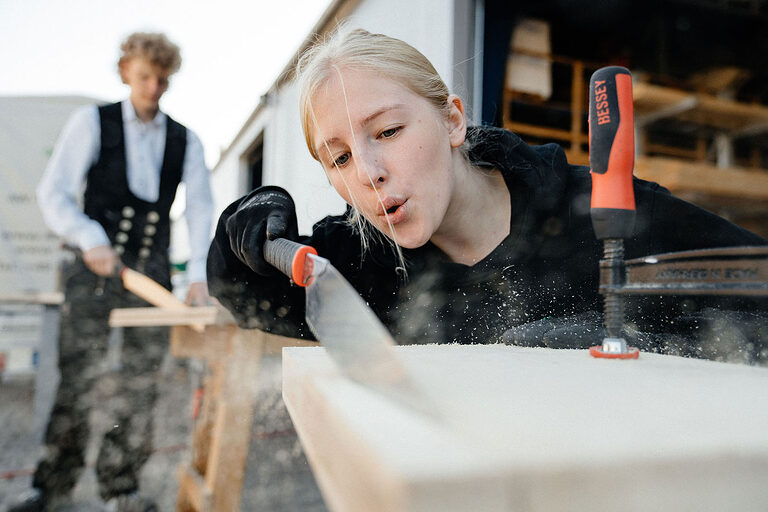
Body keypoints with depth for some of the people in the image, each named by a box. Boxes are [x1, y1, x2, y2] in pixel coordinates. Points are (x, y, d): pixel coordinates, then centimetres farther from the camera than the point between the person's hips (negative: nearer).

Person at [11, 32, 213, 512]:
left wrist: (199, 273, -12)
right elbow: (54, 191, 0)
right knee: (77, 376, -1)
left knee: (142, 380, 3)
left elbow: (201, 209, 1)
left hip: (152, 271, 2)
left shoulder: (186, 141, 9)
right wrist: (90, 239, -17)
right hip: (95, 266, -2)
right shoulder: (92, 121, 5)